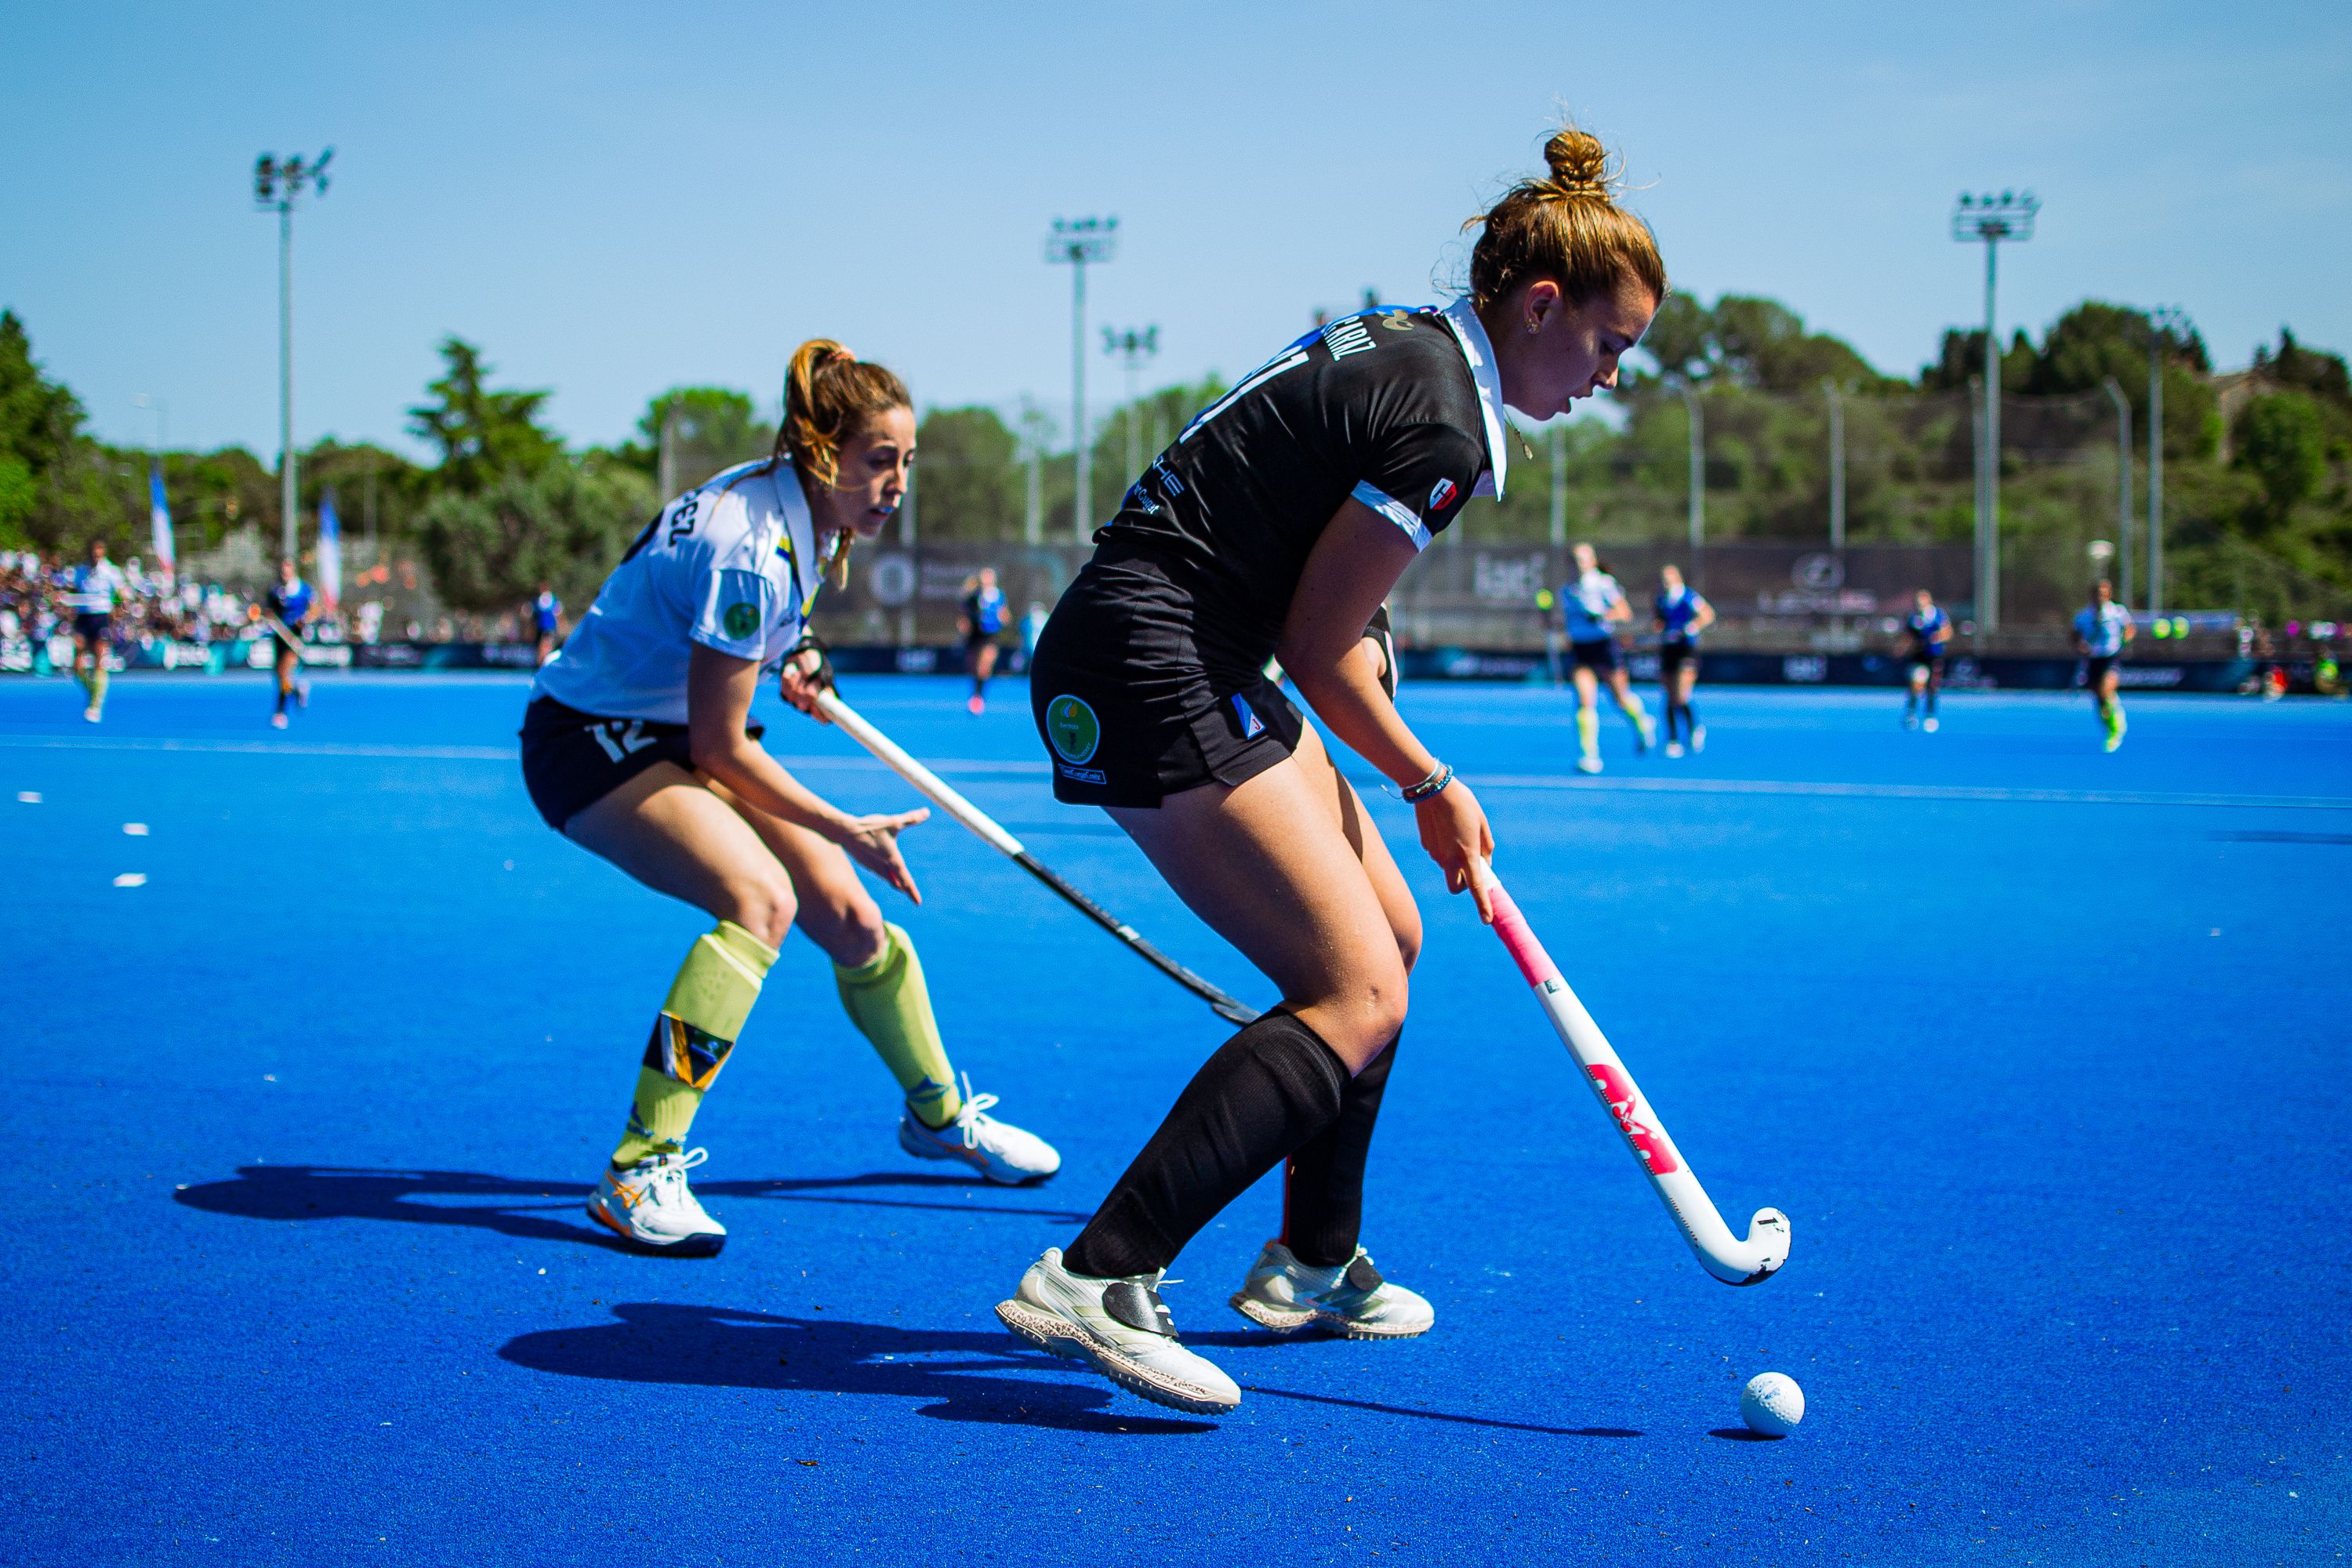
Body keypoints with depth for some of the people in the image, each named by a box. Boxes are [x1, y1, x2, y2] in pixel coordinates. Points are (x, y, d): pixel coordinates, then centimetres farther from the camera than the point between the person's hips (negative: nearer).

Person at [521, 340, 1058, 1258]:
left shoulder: (796, 505, -2)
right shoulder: (751, 553, -30)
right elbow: (719, 748, -23)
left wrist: (784, 658, 6)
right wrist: (845, 830, -16)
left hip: (672, 729, 9)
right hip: (588, 741, -9)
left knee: (847, 914, 7)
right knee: (760, 898, -31)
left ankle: (938, 1115, 30)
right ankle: (639, 1173, -29)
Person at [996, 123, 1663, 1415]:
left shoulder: (1401, 344, 14)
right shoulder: (1441, 427, -17)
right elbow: (1317, 643, -12)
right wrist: (1430, 786, 3)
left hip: (1199, 663, 11)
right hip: (1152, 674, -11)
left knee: (1388, 934, 18)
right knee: (1358, 997, -13)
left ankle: (1313, 1263, 31)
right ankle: (1096, 1279, -20)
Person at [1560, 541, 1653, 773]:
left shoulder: (1604, 583, -8)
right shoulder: (1568, 589, 8)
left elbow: (1625, 613, -10)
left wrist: (1601, 616, -26)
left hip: (1604, 646, -3)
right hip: (1580, 649, 3)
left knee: (1622, 699, 8)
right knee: (1585, 701, -12)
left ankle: (1642, 724, 43)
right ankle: (1590, 756, -14)